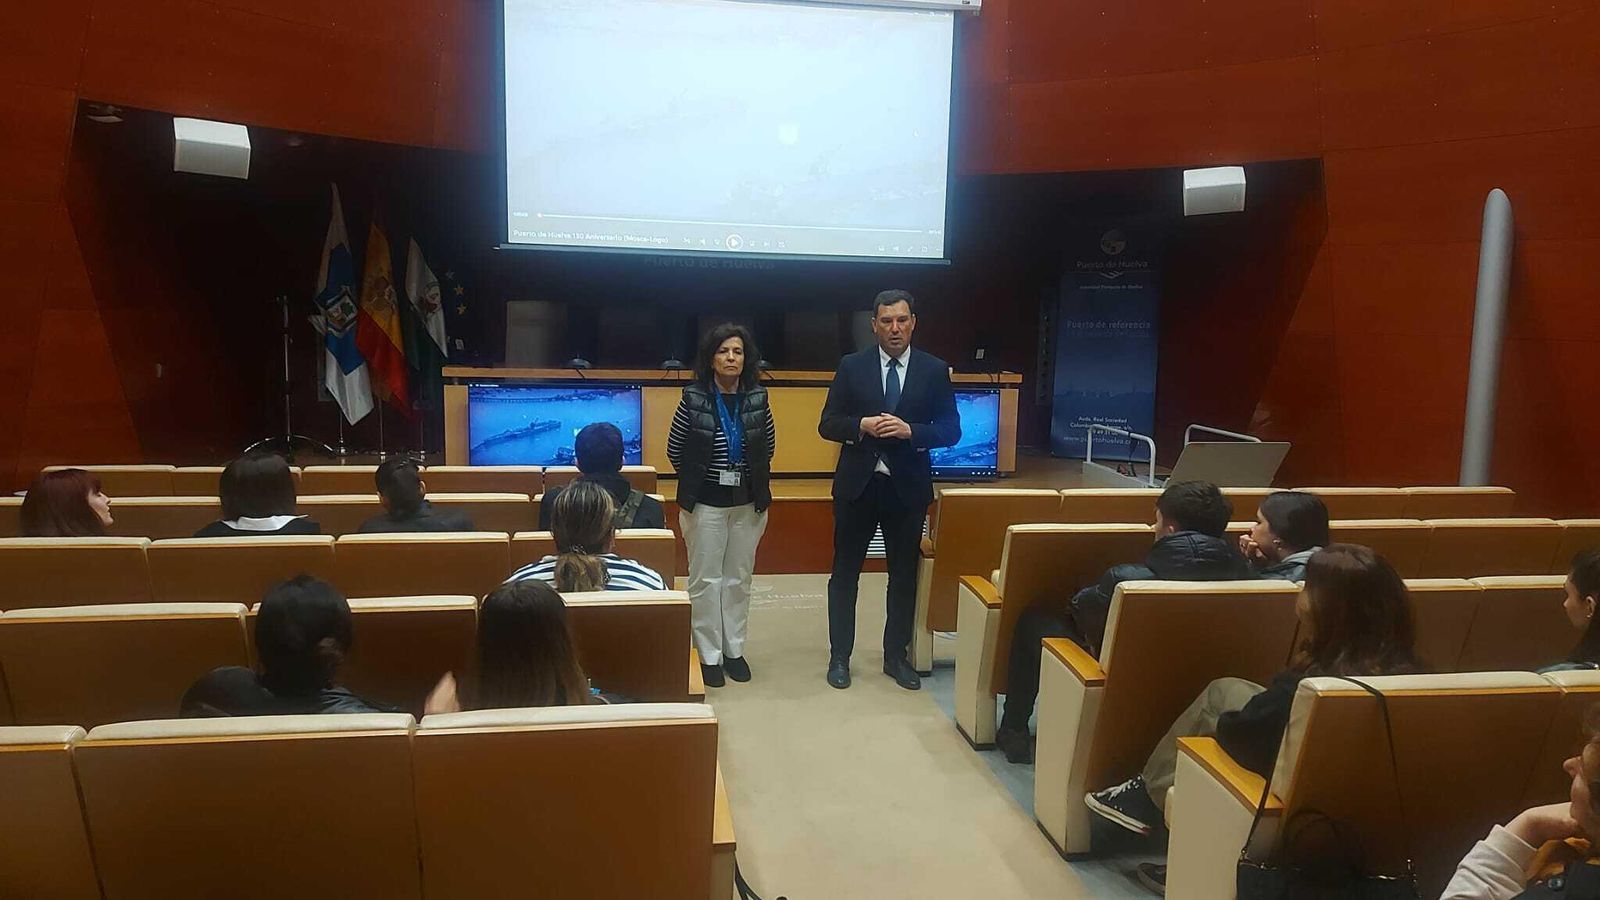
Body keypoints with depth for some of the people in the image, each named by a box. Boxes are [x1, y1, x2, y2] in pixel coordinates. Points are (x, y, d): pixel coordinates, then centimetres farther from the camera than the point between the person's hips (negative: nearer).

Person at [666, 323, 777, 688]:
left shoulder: (757, 399, -2)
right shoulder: (694, 398, -9)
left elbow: (769, 445, 14)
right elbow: (675, 449, 2)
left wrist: (752, 477, 12)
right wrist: (697, 479, 8)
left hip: (748, 503, 3)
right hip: (706, 503, -2)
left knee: (739, 579, 11)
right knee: (706, 579, 3)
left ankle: (734, 650, 23)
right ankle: (709, 655, 14)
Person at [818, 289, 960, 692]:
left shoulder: (934, 370, 2)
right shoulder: (852, 366, 1)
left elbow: (951, 429, -1)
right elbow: (827, 424, 0)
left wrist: (909, 430, -18)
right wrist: (861, 425, -19)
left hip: (907, 487, 1)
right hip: (857, 484, 0)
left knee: (905, 574, 10)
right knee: (845, 573, 7)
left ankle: (896, 656, 25)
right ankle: (839, 656, 19)